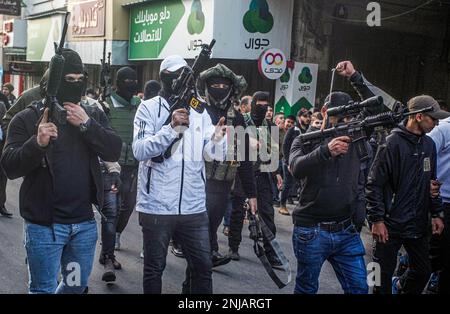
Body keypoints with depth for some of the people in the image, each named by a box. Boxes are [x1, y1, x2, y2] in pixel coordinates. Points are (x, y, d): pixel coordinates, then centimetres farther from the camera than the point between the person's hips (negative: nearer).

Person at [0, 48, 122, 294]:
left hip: (85, 222, 4)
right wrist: (37, 143, -29)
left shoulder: (93, 115, 7)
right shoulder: (27, 118, -4)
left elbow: (114, 152, -5)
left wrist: (87, 124, -17)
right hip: (44, 224, -4)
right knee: (44, 289, 5)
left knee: (77, 286, 19)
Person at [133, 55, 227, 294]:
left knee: (203, 266, 11)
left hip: (194, 207, 4)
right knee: (154, 268, 11)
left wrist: (218, 137, -20)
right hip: (156, 206, -3)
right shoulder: (149, 108, -3)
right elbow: (140, 151, -17)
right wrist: (172, 128, -26)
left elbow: (213, 155, 1)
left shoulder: (199, 111, 9)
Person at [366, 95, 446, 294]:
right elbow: (374, 184, -14)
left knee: (423, 272, 16)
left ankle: (399, 286, 43)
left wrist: (436, 213, 11)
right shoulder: (392, 143, -14)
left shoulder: (429, 144, 8)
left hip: (418, 225, 7)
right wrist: (377, 220, -16)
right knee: (383, 276, 3)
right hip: (390, 224, -7)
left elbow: (432, 182, 17)